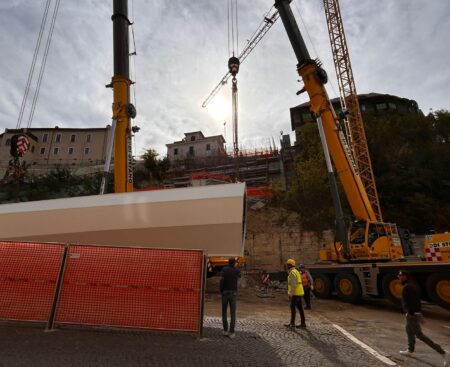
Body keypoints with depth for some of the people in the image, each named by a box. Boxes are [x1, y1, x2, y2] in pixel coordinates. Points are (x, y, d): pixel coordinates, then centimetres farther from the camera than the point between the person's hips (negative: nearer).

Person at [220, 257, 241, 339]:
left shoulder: (224, 269, -3)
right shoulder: (237, 271, 2)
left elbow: (222, 279, -16)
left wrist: (221, 290, -4)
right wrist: (235, 268, 24)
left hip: (225, 292, 0)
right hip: (233, 293, 0)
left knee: (224, 312, 14)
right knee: (233, 313, 4)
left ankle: (225, 330, 16)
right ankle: (231, 332, 1)